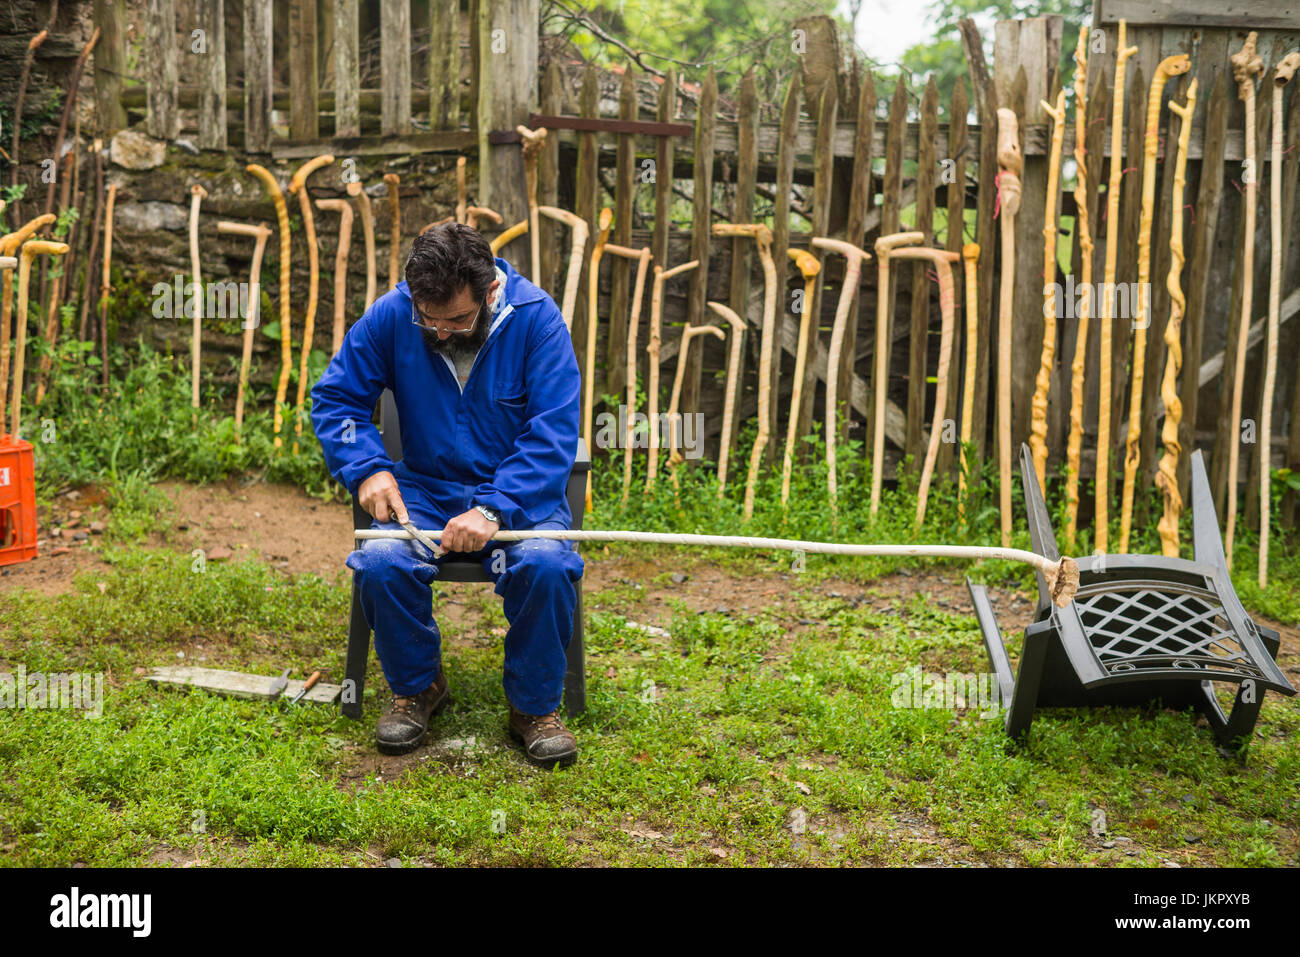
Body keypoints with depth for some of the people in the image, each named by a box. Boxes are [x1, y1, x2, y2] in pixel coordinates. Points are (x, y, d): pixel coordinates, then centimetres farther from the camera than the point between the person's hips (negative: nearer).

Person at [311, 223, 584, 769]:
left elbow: (553, 433, -16)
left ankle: (535, 704, -6)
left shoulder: (536, 317, -13)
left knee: (546, 565, -32)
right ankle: (416, 687, 2)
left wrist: (494, 509, -27)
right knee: (381, 562, -28)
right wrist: (368, 469, -12)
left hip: (519, 492, -2)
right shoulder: (390, 316, -6)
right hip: (425, 488, 2)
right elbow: (334, 398, 6)